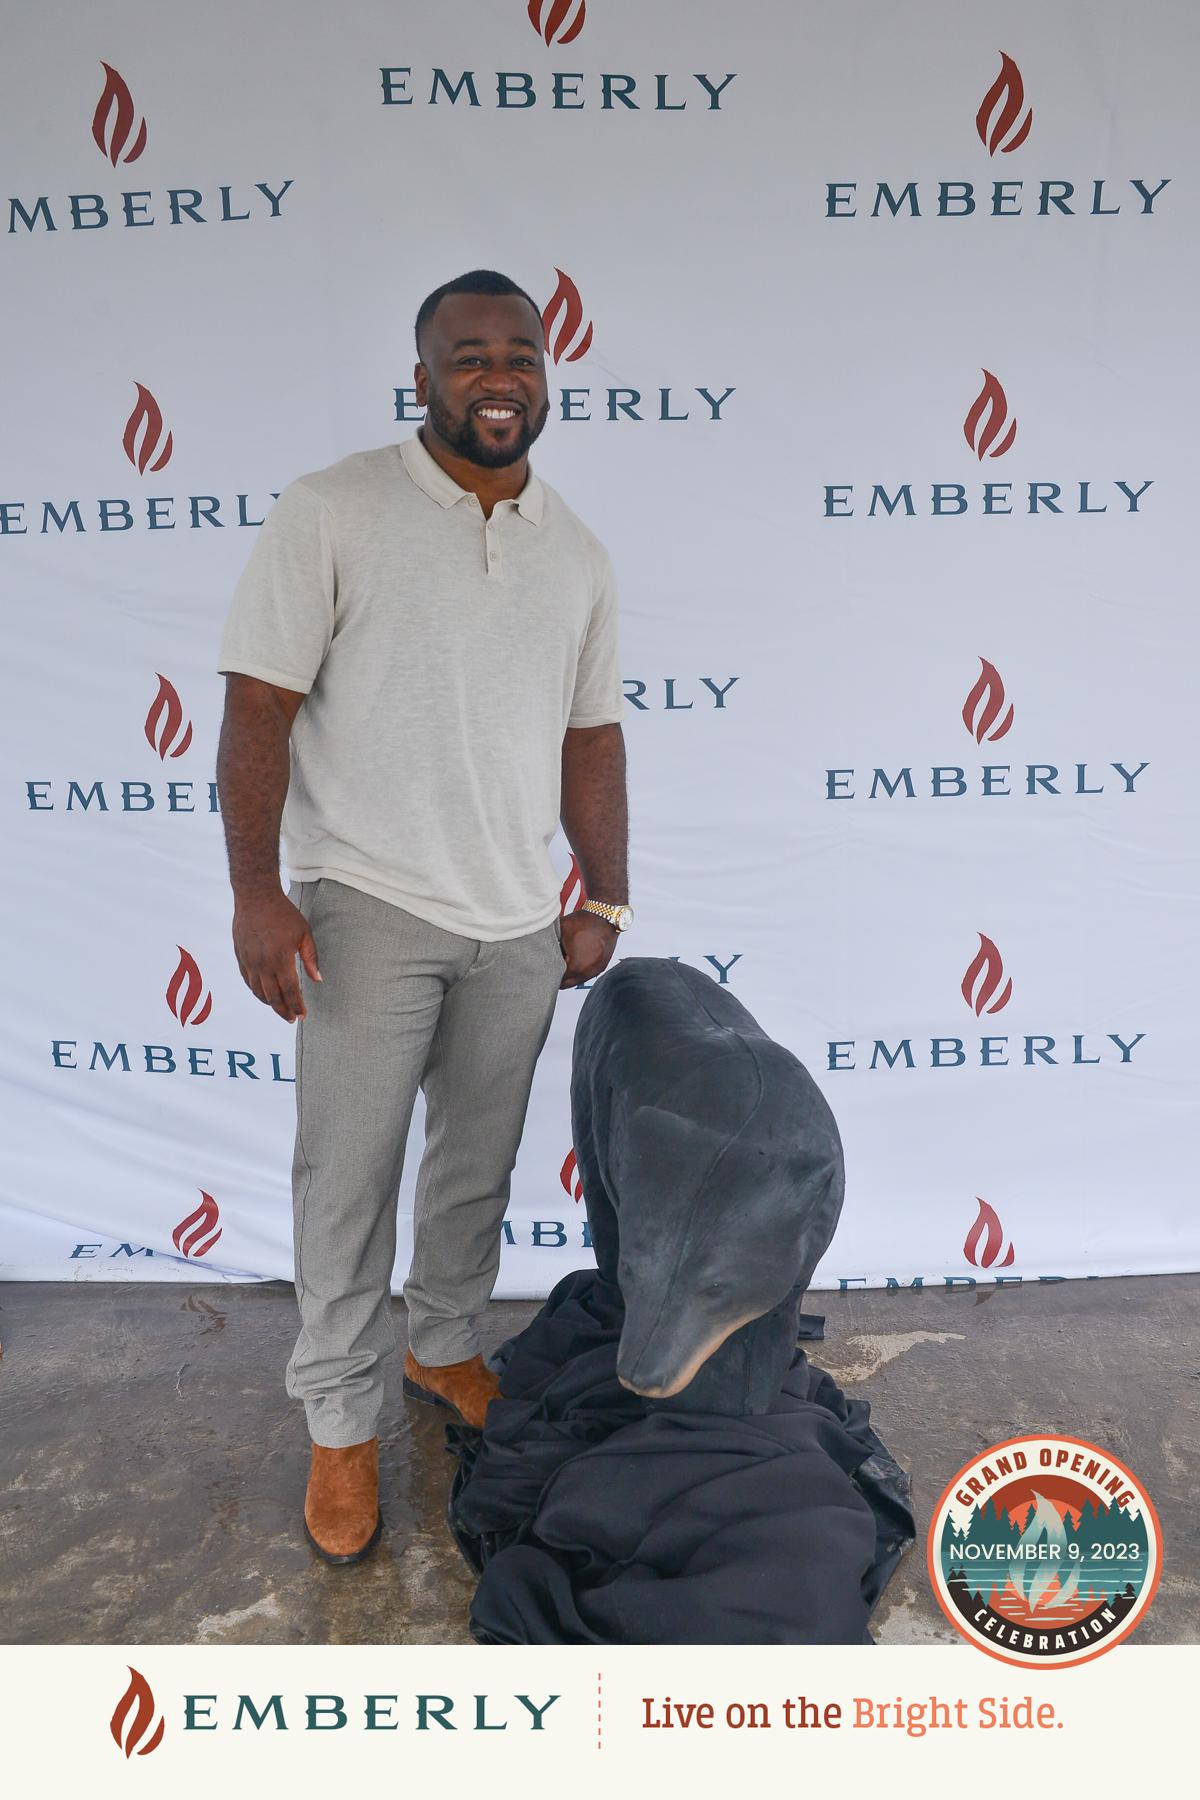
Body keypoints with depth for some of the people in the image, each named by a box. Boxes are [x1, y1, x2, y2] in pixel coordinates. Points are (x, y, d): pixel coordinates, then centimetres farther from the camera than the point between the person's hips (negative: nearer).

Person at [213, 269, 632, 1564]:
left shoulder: (577, 554, 9)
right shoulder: (330, 512, -6)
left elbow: (591, 736, 13)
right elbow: (258, 707, -9)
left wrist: (605, 900, 9)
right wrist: (256, 893, -17)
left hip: (518, 922, 5)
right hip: (368, 908, -4)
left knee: (478, 1163, 16)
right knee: (348, 1175, 3)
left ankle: (445, 1347, 38)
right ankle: (341, 1423, 21)